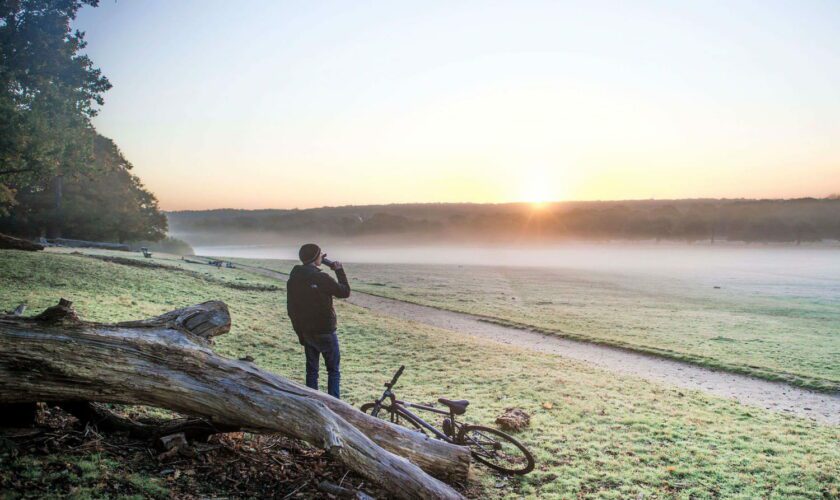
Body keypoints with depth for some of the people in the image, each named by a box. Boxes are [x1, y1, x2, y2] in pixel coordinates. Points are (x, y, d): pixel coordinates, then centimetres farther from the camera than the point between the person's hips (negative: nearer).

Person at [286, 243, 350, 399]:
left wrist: (299, 331, 16)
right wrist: (340, 271, 2)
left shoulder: (293, 279, 2)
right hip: (325, 332, -6)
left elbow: (291, 308, 8)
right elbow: (345, 292, -10)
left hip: (305, 332, 6)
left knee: (311, 370, 15)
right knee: (334, 370, 6)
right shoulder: (321, 278, -20)